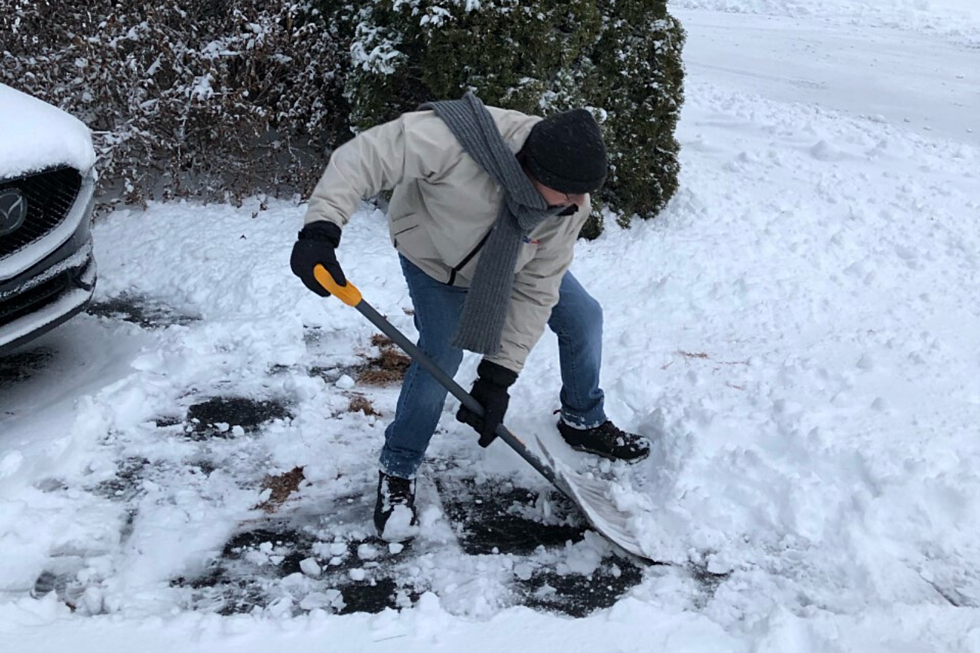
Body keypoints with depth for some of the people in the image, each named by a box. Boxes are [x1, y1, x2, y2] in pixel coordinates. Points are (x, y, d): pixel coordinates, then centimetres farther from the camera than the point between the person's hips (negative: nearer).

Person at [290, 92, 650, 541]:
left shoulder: (569, 207, -29)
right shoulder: (452, 140, -47)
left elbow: (535, 292, -24)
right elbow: (363, 158, -41)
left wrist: (498, 376, -26)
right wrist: (320, 230, -52)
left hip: (513, 260, 5)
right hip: (434, 257, -4)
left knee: (583, 318, 5)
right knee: (440, 357, -15)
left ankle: (584, 423, 32)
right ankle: (397, 472, 10)